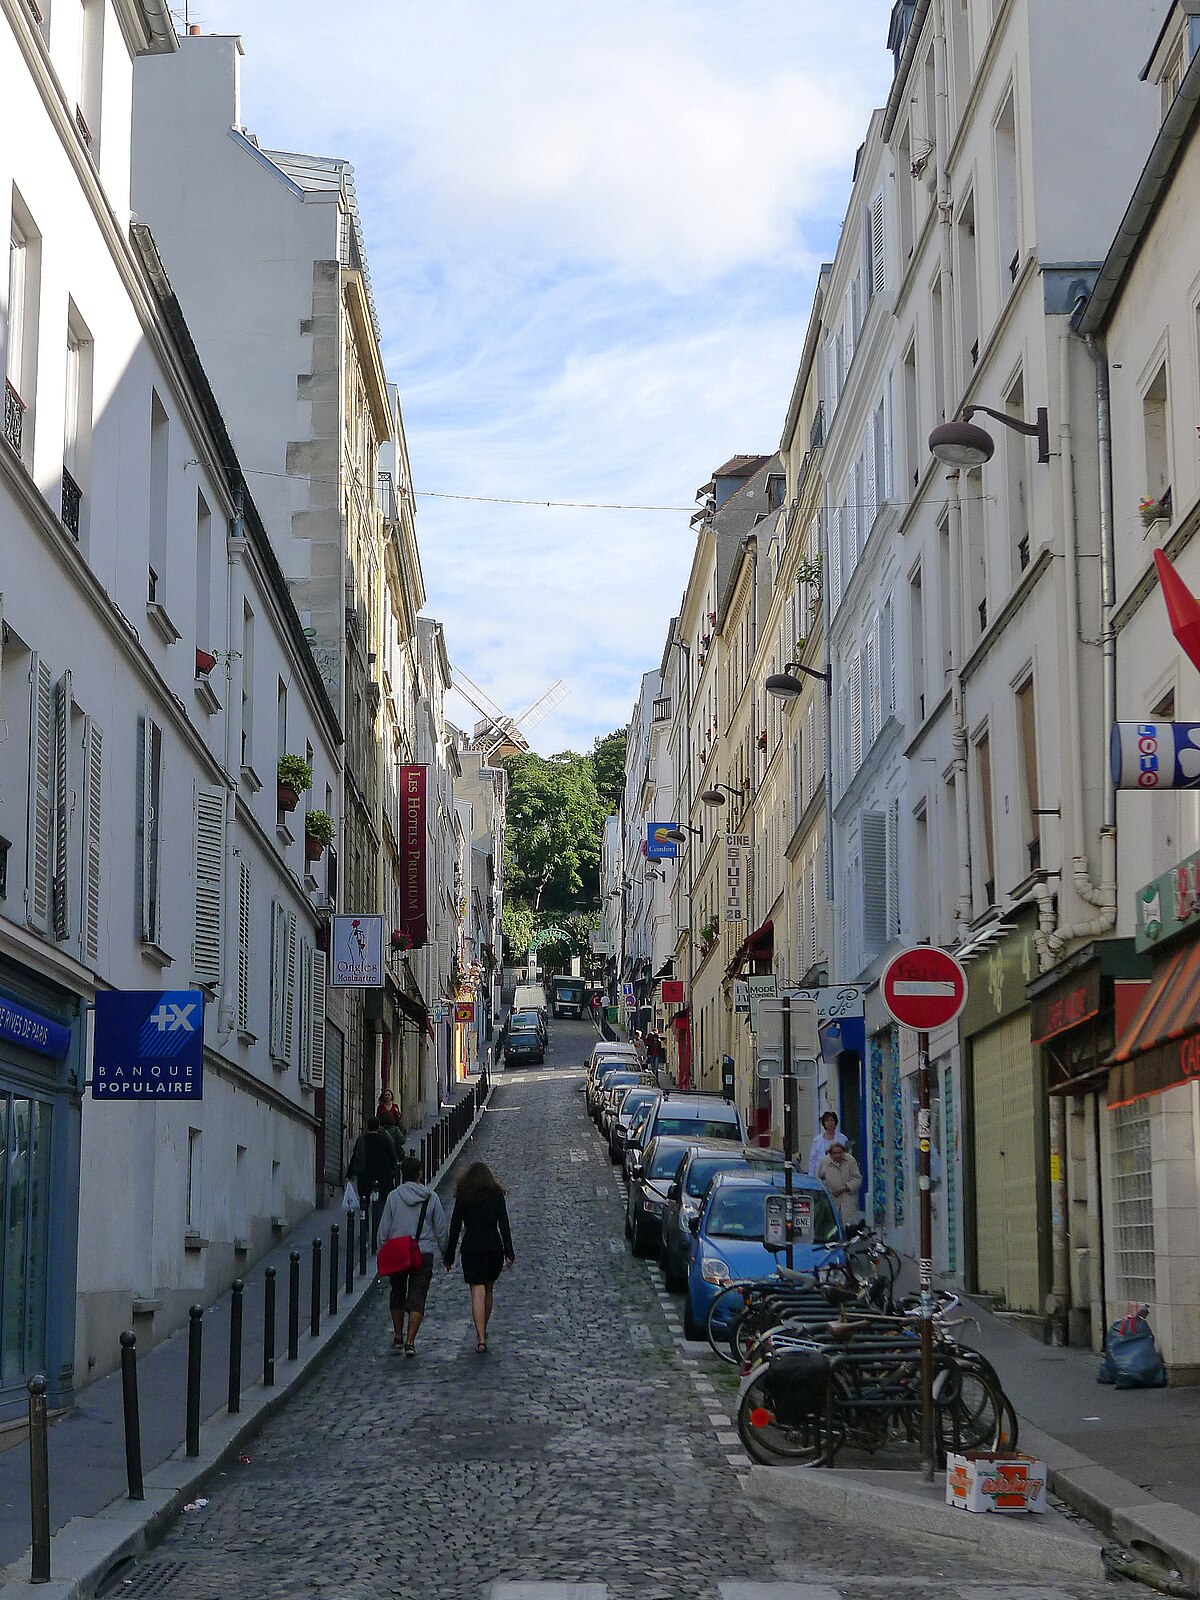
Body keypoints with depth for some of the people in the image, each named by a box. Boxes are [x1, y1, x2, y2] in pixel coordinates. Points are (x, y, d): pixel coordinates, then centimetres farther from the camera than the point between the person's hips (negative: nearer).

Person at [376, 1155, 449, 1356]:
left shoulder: (393, 1197, -3)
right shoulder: (431, 1198, -3)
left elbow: (383, 1230, -1)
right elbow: (441, 1230, 2)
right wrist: (446, 1253, 15)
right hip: (423, 1255, -1)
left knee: (397, 1296, 18)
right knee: (417, 1299, 1)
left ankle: (397, 1339, 24)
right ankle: (410, 1342, -8)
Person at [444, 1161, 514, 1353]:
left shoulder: (462, 1198, 1)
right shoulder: (496, 1195, 1)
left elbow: (455, 1227, 2)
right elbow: (504, 1225, -4)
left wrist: (449, 1256, 8)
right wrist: (509, 1253, -4)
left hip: (470, 1249, -1)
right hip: (494, 1247, 1)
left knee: (477, 1292, -5)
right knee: (488, 1290, 19)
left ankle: (481, 1338, -16)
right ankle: (483, 1332, 32)